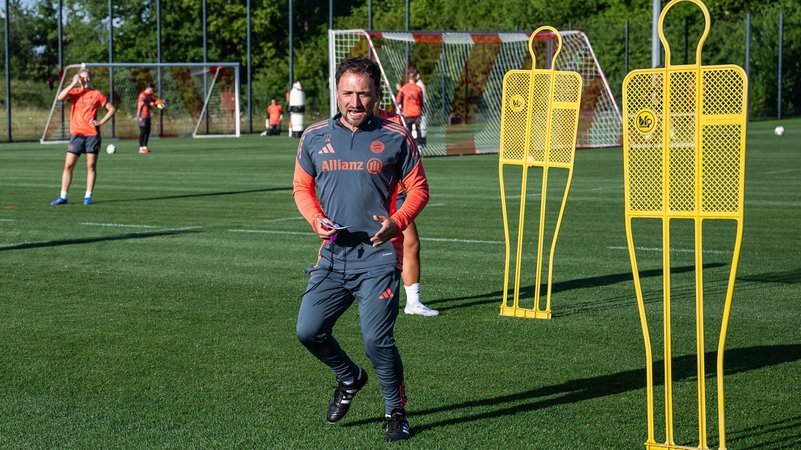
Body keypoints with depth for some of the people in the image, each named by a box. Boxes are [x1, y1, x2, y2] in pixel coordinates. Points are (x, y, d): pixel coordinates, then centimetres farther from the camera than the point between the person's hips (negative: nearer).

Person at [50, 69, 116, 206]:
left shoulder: (96, 94, 4)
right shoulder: (74, 92, 4)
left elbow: (112, 109, 8)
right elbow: (60, 97, -16)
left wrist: (101, 122, -2)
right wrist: (73, 84, -16)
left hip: (92, 134, 0)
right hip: (76, 134, 0)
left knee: (91, 166, 0)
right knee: (68, 165, -3)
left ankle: (88, 197, 7)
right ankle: (63, 197, 1)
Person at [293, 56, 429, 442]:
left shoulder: (395, 138, 0)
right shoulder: (315, 137, 6)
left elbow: (418, 189, 5)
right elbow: (302, 186, 16)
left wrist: (396, 222, -14)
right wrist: (316, 220, -4)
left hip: (378, 256, -4)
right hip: (332, 255, 4)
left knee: (377, 340, -10)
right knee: (308, 330, -2)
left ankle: (395, 412, 12)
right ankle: (349, 378, 28)